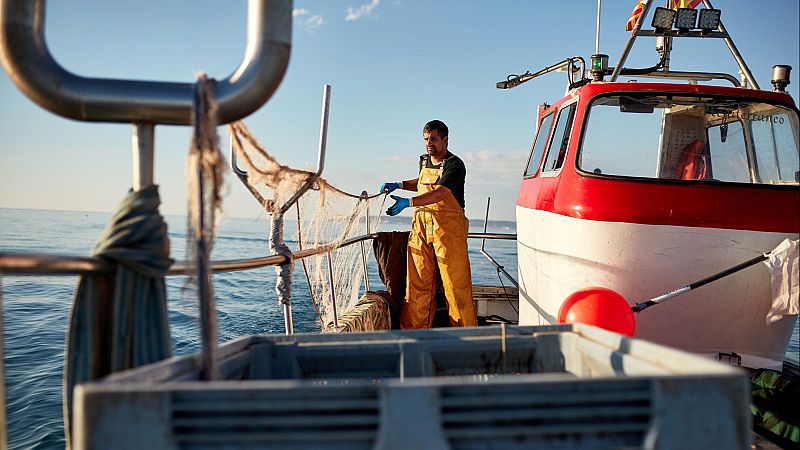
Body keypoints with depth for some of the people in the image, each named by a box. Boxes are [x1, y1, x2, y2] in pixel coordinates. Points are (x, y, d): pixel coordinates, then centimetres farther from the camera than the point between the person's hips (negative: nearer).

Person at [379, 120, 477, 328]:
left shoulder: (454, 164, -8)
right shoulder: (424, 161, 16)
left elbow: (439, 193, -24)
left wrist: (408, 202, -35)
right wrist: (399, 184, 23)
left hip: (448, 226, -6)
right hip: (421, 224, 6)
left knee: (456, 280, -5)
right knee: (418, 280, 4)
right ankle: (413, 329, 11)